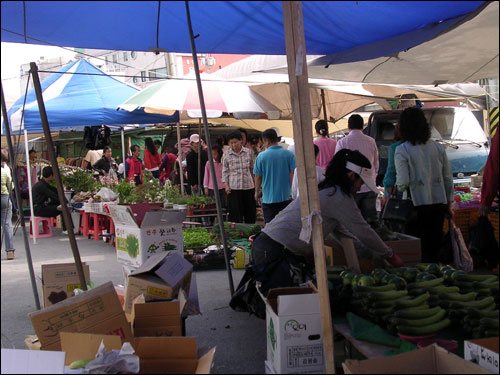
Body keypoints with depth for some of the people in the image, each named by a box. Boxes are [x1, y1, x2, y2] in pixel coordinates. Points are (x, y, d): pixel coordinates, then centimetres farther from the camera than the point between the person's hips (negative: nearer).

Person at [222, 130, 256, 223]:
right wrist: (226, 185, -8)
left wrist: (254, 182, 14)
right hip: (233, 188, -2)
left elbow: (252, 168, 14)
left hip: (248, 186, 2)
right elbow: (225, 171, 3)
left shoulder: (248, 152, 6)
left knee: (250, 212, 9)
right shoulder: (226, 155, 1)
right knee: (235, 213, -1)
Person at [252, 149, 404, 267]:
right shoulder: (340, 197, -12)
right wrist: (389, 255, 12)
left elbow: (340, 232, 22)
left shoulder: (322, 188, 18)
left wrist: (375, 255, 23)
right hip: (275, 252, -10)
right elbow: (364, 232, -5)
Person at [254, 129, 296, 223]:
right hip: (285, 196, 2)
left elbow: (258, 177, -1)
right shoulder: (289, 154, -4)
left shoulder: (261, 156, -7)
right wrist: (292, 190, 9)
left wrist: (256, 192, 14)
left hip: (268, 197, -2)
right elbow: (293, 174, -3)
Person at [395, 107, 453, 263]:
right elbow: (449, 179, 9)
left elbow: (403, 182, -15)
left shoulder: (402, 150, -8)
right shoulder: (438, 147, 6)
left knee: (421, 249, 6)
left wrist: (398, 188, 8)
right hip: (439, 203, 4)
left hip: (418, 204, -4)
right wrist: (449, 204, 18)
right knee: (435, 245, 15)